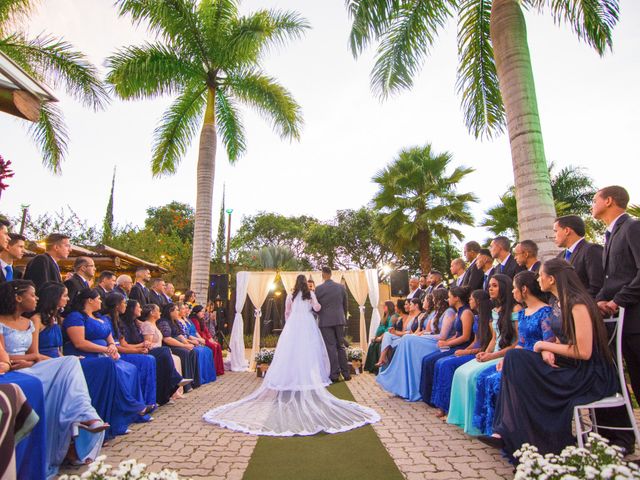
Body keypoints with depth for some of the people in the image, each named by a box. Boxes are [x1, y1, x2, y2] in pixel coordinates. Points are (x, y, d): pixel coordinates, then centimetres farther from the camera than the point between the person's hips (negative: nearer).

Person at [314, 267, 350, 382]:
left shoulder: (318, 288, -7)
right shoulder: (341, 287, 4)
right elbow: (345, 305, 11)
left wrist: (319, 314, 21)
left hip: (325, 321, -3)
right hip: (339, 320, 3)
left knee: (331, 347, 1)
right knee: (341, 346, 12)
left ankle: (335, 374, 3)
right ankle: (346, 373, 14)